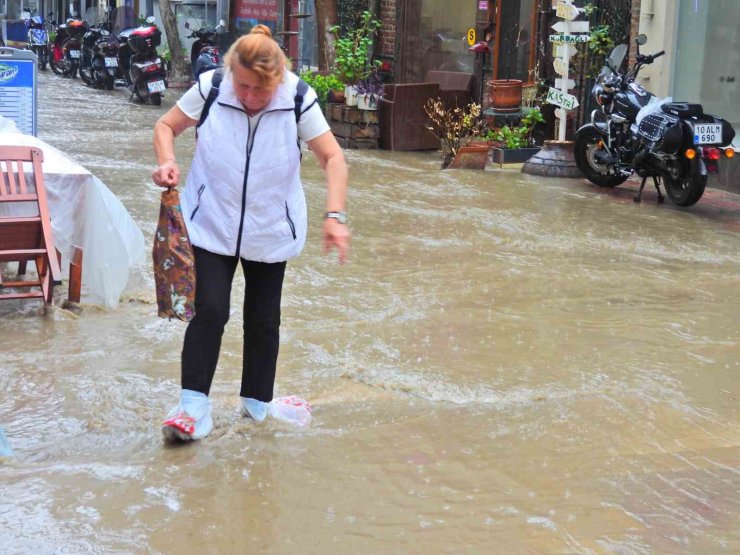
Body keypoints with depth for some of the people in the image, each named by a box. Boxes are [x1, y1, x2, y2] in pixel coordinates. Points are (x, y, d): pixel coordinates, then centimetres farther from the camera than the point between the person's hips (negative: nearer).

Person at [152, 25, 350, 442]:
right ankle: (194, 406, -2)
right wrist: (167, 161, -22)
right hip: (212, 224, -1)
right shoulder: (210, 89, -15)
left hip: (270, 230, 1)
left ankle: (257, 403, 28)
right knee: (209, 310, -10)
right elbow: (167, 126, -1)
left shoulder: (298, 99, -17)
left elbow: (333, 159, -15)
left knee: (263, 317, 12)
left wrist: (335, 215, -28)